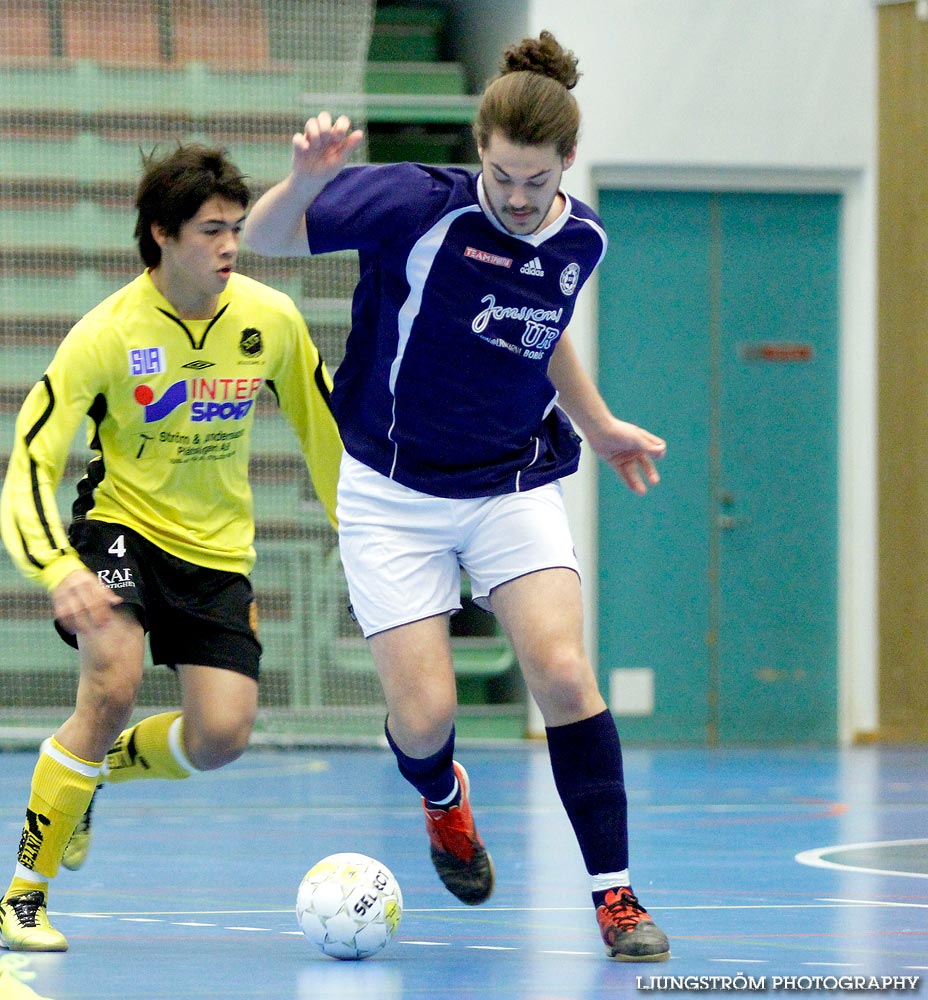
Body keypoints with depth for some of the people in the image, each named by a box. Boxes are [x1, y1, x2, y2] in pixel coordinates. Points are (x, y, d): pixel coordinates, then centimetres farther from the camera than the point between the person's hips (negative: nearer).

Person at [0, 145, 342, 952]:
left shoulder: (272, 320, -7)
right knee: (115, 680, -28)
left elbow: (324, 429, 10)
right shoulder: (107, 334, -18)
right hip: (121, 526, -4)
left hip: (218, 550, 4)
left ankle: (94, 767, 24)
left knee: (222, 734, -10)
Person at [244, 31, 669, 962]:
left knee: (563, 673, -17)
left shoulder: (580, 240, -3)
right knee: (423, 716, -7)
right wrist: (305, 178, -32)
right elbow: (265, 238, -11)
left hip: (517, 485, 3)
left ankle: (615, 895, -7)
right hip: (394, 491, -3)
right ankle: (444, 797, 32)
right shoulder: (416, 204, -18)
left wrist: (599, 425, 27)